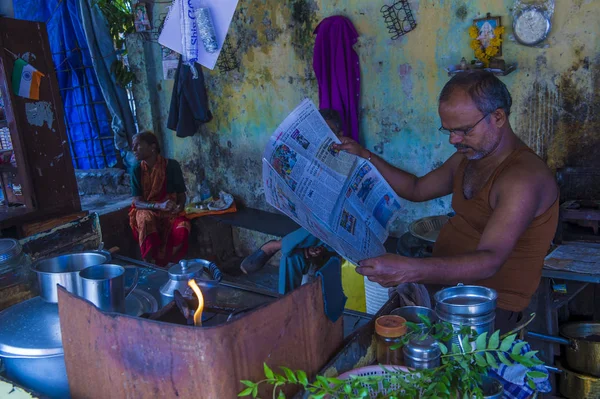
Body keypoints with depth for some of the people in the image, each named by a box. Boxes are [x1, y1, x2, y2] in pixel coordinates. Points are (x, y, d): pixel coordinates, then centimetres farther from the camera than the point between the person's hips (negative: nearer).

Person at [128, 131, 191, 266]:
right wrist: (160, 206, -28)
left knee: (182, 228, -34)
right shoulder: (137, 169, -4)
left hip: (169, 212, 0)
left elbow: (181, 194, 1)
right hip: (146, 211, 0)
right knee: (146, 220, -37)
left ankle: (162, 264, -18)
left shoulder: (171, 165, -7)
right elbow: (137, 202, -8)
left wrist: (180, 206, -24)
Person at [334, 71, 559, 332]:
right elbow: (417, 189, 21)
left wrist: (409, 270, -48)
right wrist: (365, 157, 11)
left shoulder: (522, 178, -22)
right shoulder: (467, 158, 7)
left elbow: (488, 262, -34)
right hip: (444, 279, 8)